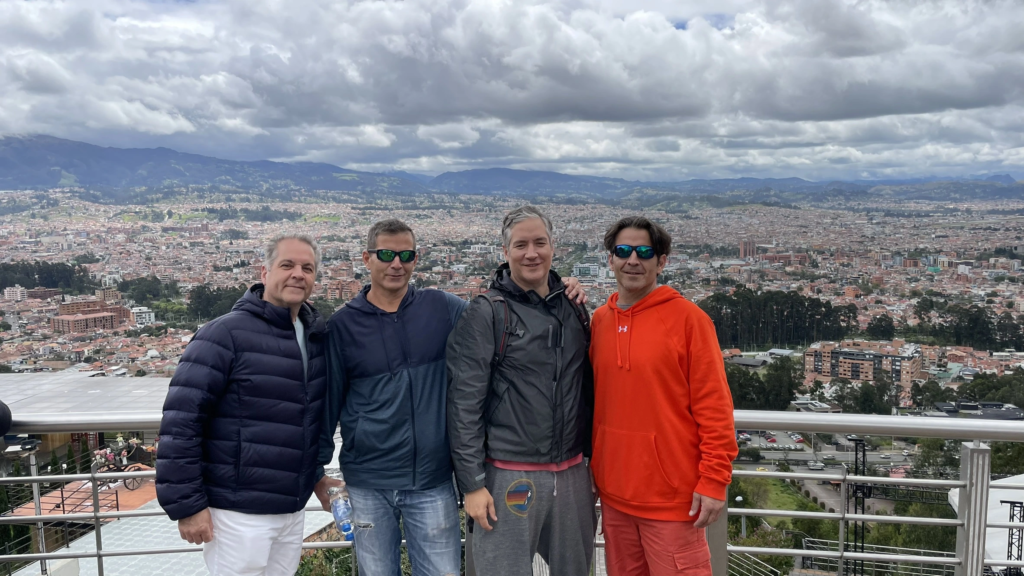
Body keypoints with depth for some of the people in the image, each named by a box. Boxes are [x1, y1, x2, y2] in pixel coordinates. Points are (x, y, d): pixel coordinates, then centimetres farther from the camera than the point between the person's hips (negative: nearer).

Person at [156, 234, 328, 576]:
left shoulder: (318, 336, 5)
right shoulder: (226, 334, -13)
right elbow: (181, 420, -15)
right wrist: (186, 504, -15)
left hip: (292, 511, 6)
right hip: (239, 512, -6)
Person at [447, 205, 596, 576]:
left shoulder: (573, 308, 8)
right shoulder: (485, 313, -8)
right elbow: (464, 403, -11)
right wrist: (472, 483, -13)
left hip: (572, 473, 5)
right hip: (509, 477, -5)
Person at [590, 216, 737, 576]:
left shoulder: (687, 317, -9)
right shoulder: (599, 320, 6)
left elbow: (713, 407, -10)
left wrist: (714, 481, -13)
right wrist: (593, 467, 12)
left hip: (672, 495, -5)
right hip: (613, 491, 5)